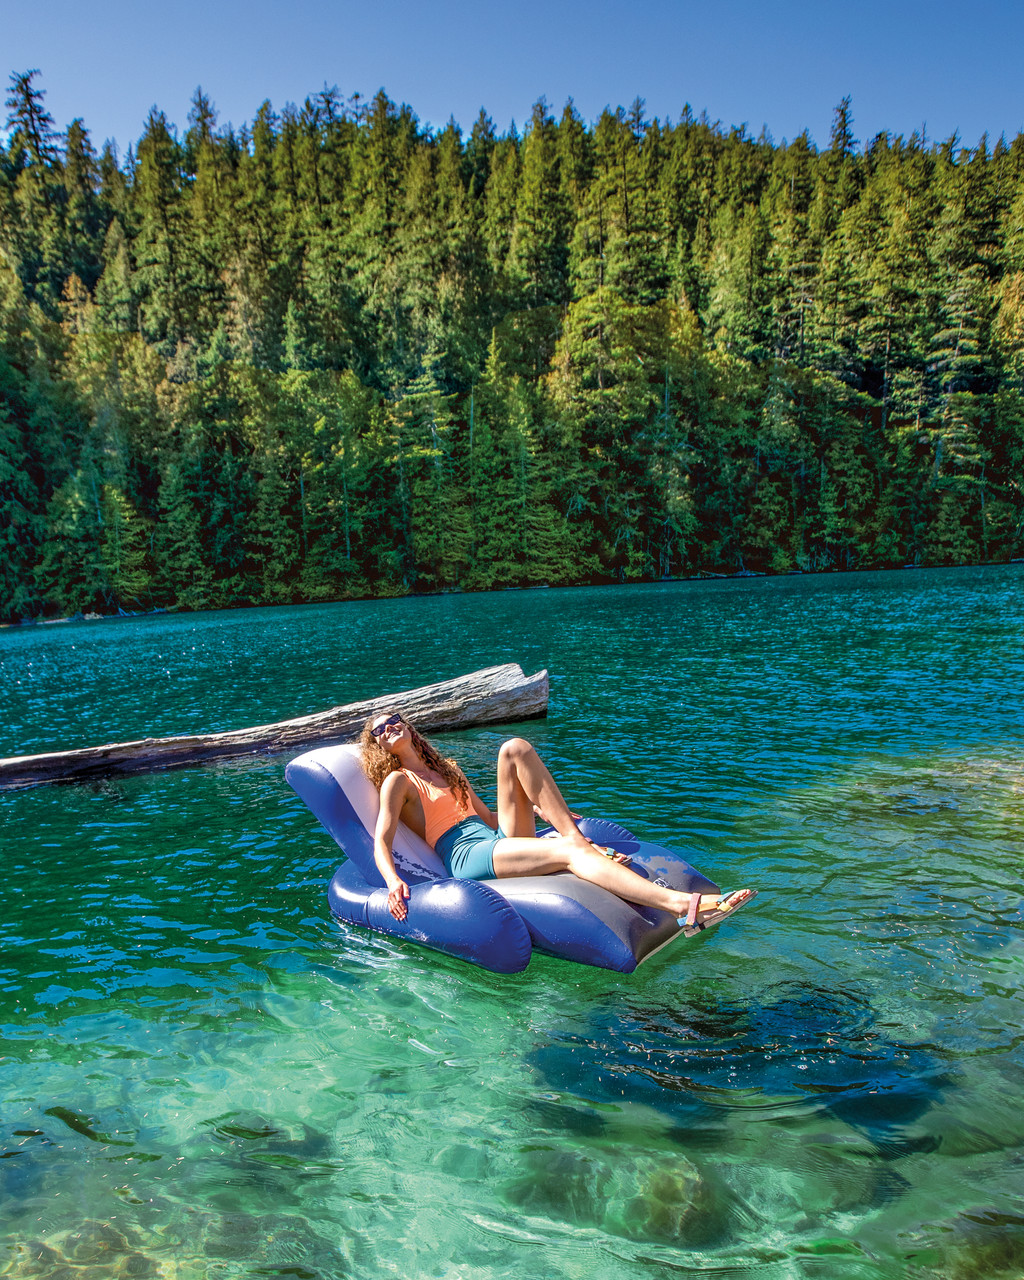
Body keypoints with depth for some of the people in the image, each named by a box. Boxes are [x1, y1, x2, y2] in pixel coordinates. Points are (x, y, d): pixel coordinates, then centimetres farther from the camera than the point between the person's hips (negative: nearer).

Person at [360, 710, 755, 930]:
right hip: (467, 856, -6)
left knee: (515, 748, -12)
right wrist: (393, 881, -27)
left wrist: (542, 810, 29)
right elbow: (381, 842, -7)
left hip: (500, 838, 7)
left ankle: (575, 835, -21)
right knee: (567, 851, -31)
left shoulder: (448, 769, 28)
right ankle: (685, 906, -48)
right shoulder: (398, 781, 7)